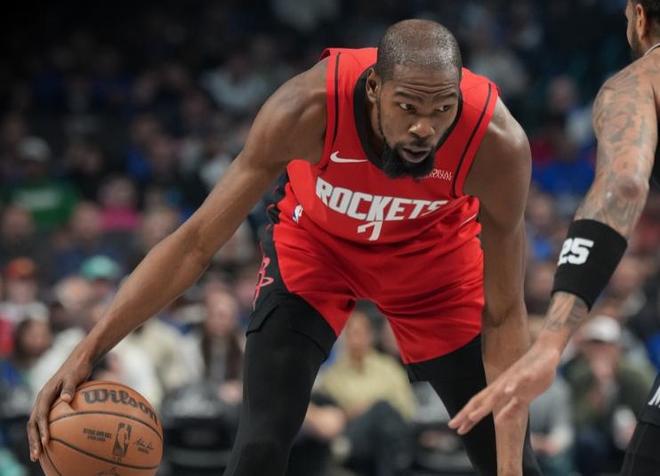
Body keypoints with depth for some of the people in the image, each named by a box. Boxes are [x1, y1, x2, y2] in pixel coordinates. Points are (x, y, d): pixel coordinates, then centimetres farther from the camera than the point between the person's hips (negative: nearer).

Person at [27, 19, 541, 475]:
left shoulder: (497, 142, -36)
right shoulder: (309, 108, -38)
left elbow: (503, 313, -25)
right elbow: (196, 242, -30)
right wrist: (87, 352, -37)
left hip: (433, 245, 1)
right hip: (315, 236, -1)